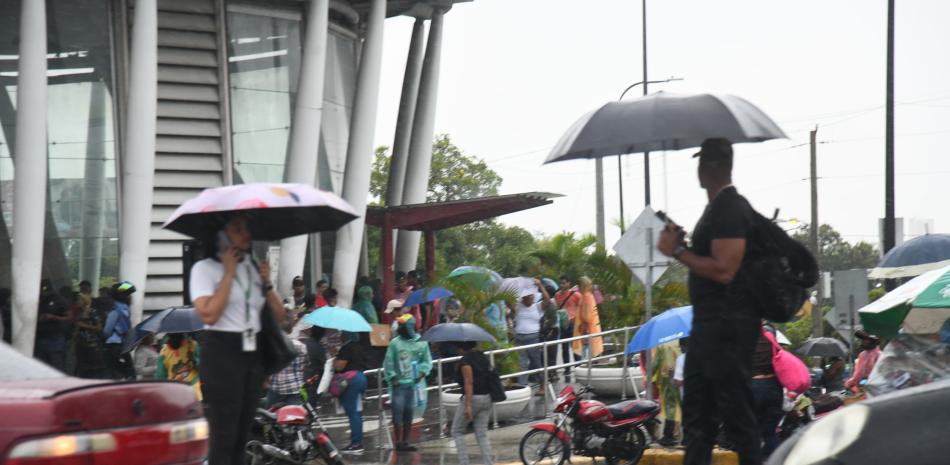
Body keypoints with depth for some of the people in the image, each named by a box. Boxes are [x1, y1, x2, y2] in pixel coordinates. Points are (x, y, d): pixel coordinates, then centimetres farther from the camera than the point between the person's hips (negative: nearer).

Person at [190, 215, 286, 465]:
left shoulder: (255, 268, 16)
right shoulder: (205, 268, -4)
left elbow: (280, 316, 12)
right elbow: (208, 315, -19)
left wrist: (267, 283, -2)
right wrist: (229, 272, -13)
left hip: (253, 354, 7)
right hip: (221, 353, -7)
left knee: (242, 436, 9)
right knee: (223, 438, -9)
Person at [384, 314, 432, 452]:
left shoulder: (421, 342, 5)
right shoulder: (394, 343, -1)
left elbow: (427, 361, 10)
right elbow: (388, 363, 2)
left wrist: (421, 374, -5)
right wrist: (393, 378, -5)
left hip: (414, 384, 2)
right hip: (399, 384, -2)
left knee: (409, 414, 5)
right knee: (398, 413, -5)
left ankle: (406, 442, 13)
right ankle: (399, 442, 2)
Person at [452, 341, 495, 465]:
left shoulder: (465, 361, -13)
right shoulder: (482, 356, 10)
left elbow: (469, 383, -20)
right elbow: (490, 375, 15)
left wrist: (468, 406, -23)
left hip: (472, 398, -7)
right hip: (487, 398, 7)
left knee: (457, 431, 9)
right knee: (482, 434, 9)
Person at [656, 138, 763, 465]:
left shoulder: (730, 209, -15)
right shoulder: (720, 207, 16)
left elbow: (723, 270, -24)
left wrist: (678, 251, -15)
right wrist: (683, 244, 10)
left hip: (727, 326, -11)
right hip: (709, 324, 11)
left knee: (736, 413, -7)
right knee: (696, 414, 14)